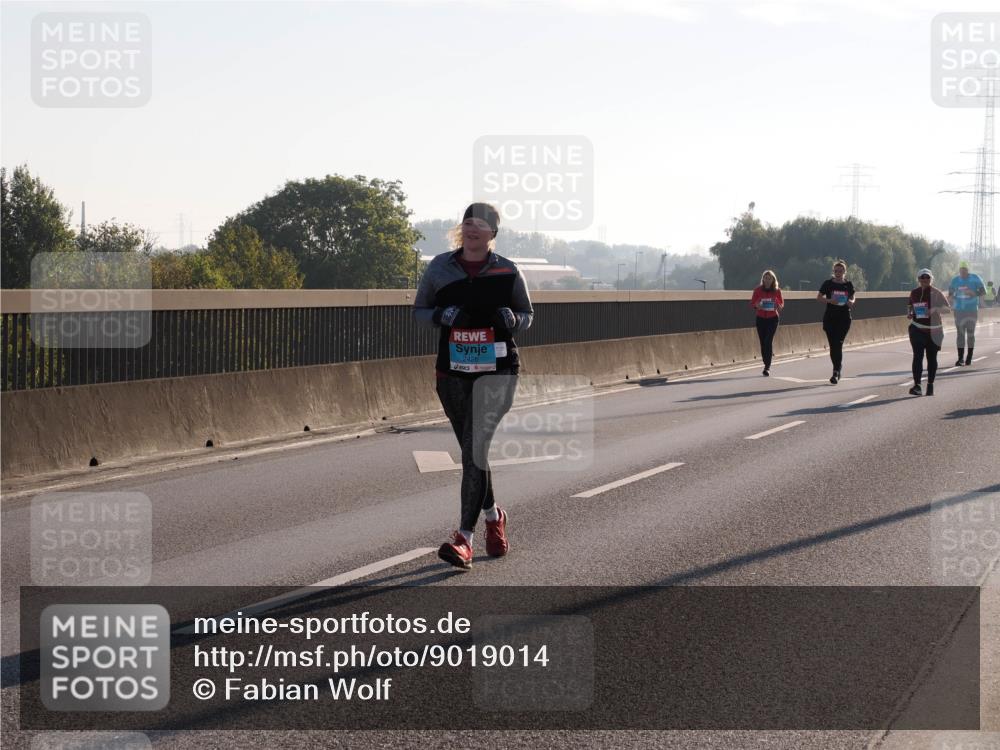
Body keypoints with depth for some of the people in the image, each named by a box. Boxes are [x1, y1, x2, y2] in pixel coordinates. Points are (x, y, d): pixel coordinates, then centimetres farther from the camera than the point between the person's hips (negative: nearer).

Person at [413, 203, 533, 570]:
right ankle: (493, 516, 38)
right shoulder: (440, 267, 4)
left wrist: (512, 320, -13)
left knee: (476, 446, -16)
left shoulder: (508, 272, 0)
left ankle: (464, 538, -17)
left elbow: (528, 313, 11)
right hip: (452, 372, 3)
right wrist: (441, 315, -12)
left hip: (497, 371, -3)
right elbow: (419, 311, 10)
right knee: (472, 450, 13)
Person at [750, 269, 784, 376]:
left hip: (773, 318, -2)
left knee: (768, 341, -13)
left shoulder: (777, 290, -2)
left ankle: (767, 367, -14)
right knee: (763, 342, 3)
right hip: (761, 318, 2)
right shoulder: (758, 290, -1)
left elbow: (781, 302, 9)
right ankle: (767, 365, 18)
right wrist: (756, 305, -19)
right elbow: (752, 303, 3)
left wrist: (779, 306, -14)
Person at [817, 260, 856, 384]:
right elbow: (819, 297, 3)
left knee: (838, 344, -11)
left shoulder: (848, 285, 4)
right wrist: (829, 300, -15)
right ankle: (838, 369, 21)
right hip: (830, 317, 1)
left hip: (844, 318, -1)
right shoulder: (828, 283, 1)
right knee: (833, 345, 3)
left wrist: (851, 302, -10)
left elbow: (852, 298, 14)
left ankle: (836, 373, -12)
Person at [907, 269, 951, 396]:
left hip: (933, 331, -1)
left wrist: (935, 309, -23)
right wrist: (909, 313, -2)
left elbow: (948, 309, -6)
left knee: (932, 358, 7)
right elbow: (910, 306, 21)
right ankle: (917, 385, -17)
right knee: (917, 356, -11)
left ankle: (930, 385, 19)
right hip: (917, 329, 1)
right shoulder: (914, 293, 5)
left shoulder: (936, 293, -4)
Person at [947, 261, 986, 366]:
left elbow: (983, 293, 1)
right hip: (959, 310, 2)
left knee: (970, 333, 4)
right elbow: (950, 295, 12)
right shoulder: (955, 281, 5)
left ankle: (969, 358, 13)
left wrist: (973, 293, -17)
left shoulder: (975, 279, -2)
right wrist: (950, 298, -12)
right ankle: (960, 358, -1)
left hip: (972, 310, -2)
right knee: (960, 333, -2)